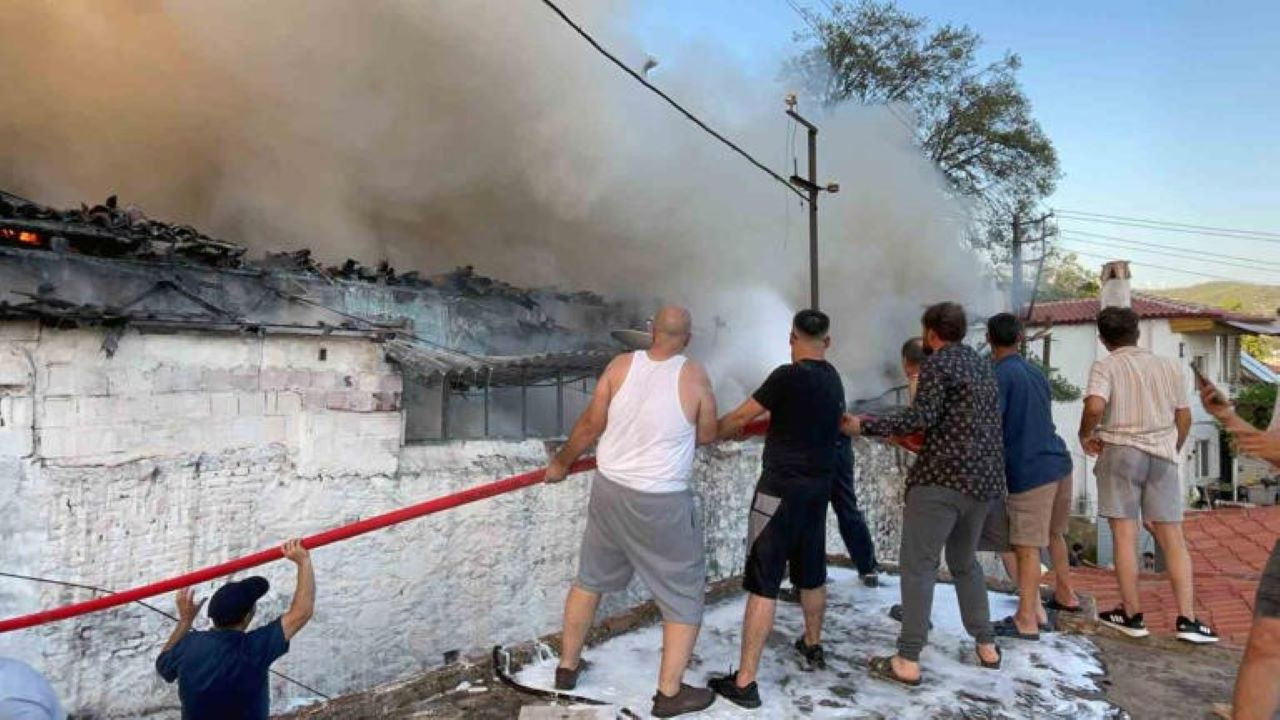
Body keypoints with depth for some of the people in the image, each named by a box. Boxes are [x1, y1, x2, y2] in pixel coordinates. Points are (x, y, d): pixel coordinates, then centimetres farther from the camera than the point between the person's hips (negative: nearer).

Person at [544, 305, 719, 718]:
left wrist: (562, 462, 15)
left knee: (591, 578, 23)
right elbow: (707, 436, 0)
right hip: (661, 504, -4)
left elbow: (591, 425, 1)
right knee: (684, 595, 14)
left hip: (609, 489, 4)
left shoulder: (620, 366, -5)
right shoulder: (694, 376, -13)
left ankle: (567, 667, 36)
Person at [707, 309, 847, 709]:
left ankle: (745, 682, -1)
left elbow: (740, 417, -10)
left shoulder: (789, 376, -16)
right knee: (811, 574, 23)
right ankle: (812, 646, 43)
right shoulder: (833, 380, 7)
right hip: (818, 488, 8)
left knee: (762, 585, -5)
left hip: (782, 489, -7)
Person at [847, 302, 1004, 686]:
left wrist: (866, 426, -13)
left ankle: (908, 661, -5)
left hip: (944, 476, -9)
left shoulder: (938, 362, -7)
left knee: (918, 565, -6)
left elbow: (922, 417, -18)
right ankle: (986, 646, 26)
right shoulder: (983, 364, 19)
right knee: (965, 561, 23)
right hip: (985, 477, 9)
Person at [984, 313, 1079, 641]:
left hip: (1030, 470, -9)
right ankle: (1065, 595, 41)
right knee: (1054, 534, 25)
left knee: (1027, 547, -3)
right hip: (1058, 461, 9)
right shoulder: (1036, 372, 14)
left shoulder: (999, 376, -11)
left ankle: (1028, 619, 3)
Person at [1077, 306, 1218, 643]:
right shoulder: (1168, 365, 10)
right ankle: (1187, 619, 5)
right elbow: (1184, 416, 13)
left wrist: (1085, 435, -5)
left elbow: (1095, 406, -22)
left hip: (1120, 452, -4)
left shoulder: (1105, 366, -5)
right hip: (1162, 455, 4)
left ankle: (1132, 615, 9)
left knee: (1124, 535, 2)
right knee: (1173, 538, 8)